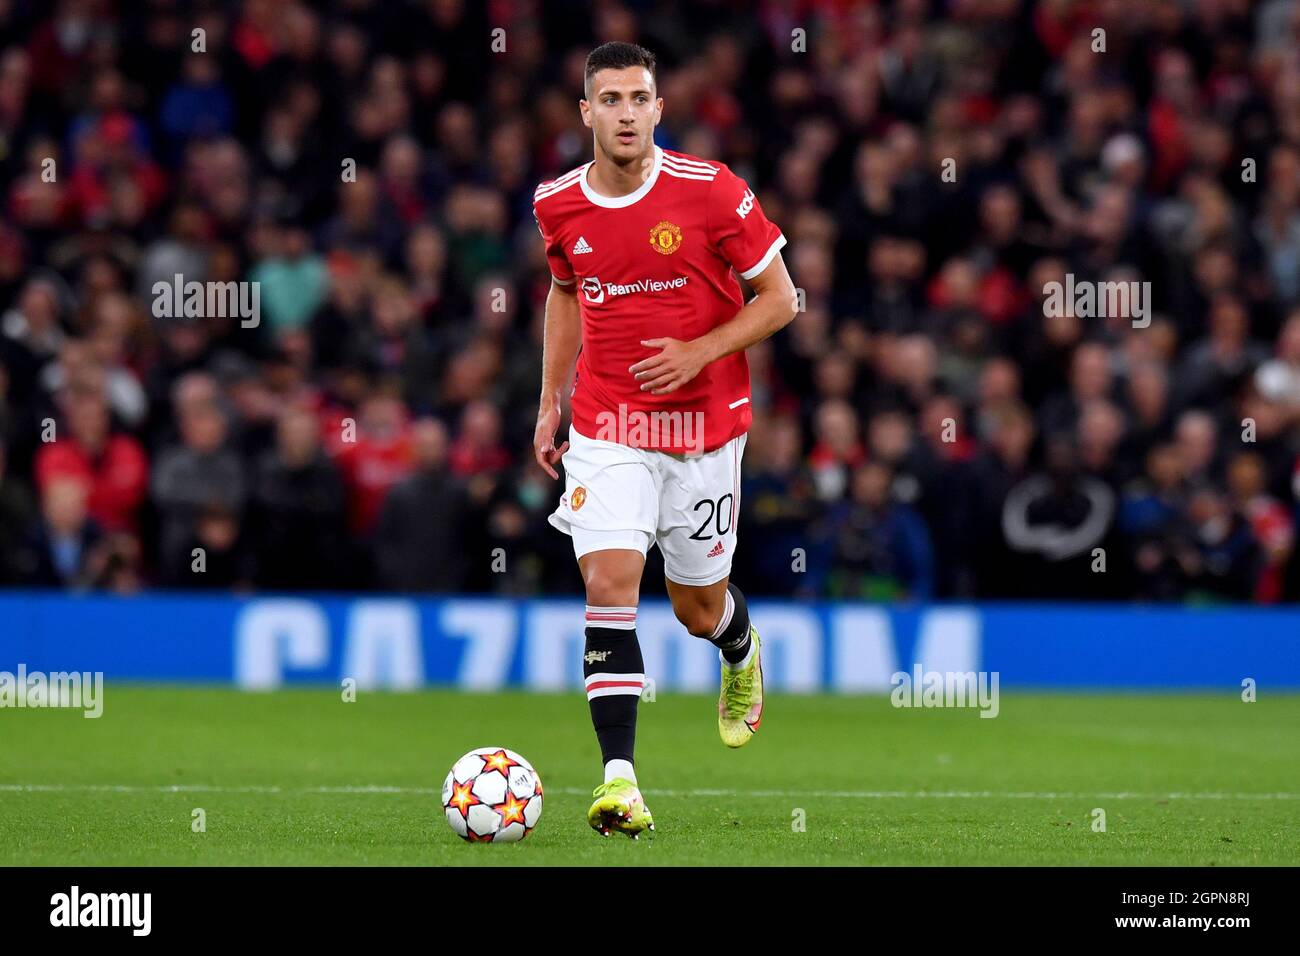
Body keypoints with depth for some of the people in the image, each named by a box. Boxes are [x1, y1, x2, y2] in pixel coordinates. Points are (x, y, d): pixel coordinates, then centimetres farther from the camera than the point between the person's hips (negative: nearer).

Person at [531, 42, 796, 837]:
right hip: (606, 429, 1)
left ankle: (742, 653, 50)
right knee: (609, 584, -16)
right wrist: (550, 401, 13)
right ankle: (620, 779, -19)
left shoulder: (711, 192, -13)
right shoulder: (559, 206, -2)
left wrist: (699, 352, -19)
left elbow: (778, 298, -6)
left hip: (704, 425, -1)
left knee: (698, 608, 11)